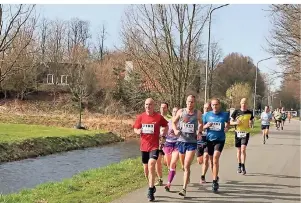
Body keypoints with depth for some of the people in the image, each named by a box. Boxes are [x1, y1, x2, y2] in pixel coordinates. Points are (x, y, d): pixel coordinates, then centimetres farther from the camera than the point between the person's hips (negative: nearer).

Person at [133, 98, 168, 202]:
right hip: (144, 146, 4)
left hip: (154, 146, -4)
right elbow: (135, 129, 10)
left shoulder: (159, 117, -5)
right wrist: (138, 131, -13)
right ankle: (152, 186, 38)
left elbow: (166, 126, 11)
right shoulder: (140, 117, 0)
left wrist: (162, 134, -5)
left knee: (151, 166, -21)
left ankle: (150, 191, -13)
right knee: (146, 169, 13)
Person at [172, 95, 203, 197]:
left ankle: (184, 189, -9)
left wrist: (199, 132, 1)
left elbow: (201, 124, 19)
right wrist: (175, 130, -8)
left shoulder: (198, 113, 2)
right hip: (181, 141, 2)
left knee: (186, 166, -9)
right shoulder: (181, 111, 1)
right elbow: (174, 122, 12)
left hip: (192, 142, -2)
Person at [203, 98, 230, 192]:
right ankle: (215, 176, 37)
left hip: (220, 140, -3)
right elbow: (201, 126, 8)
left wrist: (226, 128, -4)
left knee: (215, 159, -17)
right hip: (209, 139, 3)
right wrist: (206, 126, -14)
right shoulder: (207, 115, 1)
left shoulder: (225, 115, -3)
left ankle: (215, 181, -14)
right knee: (211, 160, 13)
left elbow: (228, 123, 17)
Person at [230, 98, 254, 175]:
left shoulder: (249, 113, 2)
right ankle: (239, 166, 25)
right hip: (238, 133, 1)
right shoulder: (236, 112, -1)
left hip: (246, 133, -1)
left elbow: (251, 122, 13)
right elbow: (231, 122, 4)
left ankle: (243, 167, -7)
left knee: (243, 149, -15)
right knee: (239, 150, 10)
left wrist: (250, 124, -10)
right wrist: (236, 122, -16)